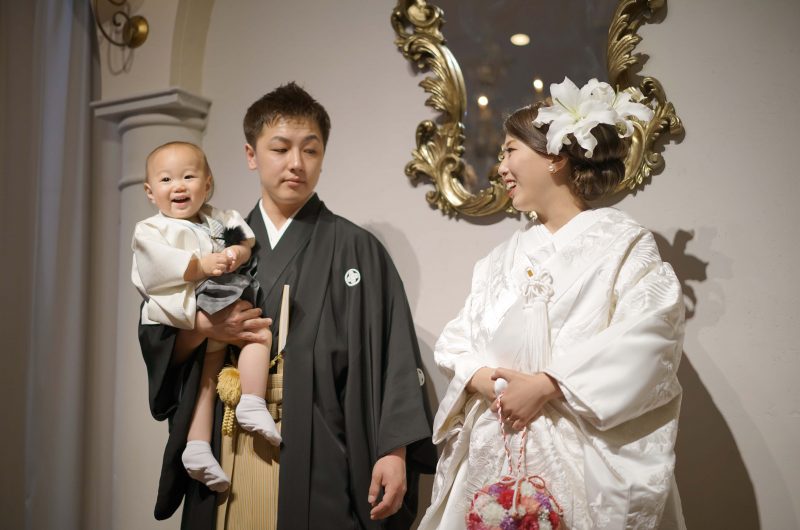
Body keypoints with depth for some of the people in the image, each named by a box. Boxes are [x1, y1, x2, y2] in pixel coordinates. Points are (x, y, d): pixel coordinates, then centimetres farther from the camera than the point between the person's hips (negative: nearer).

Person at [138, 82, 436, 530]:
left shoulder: (355, 249, 0)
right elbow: (155, 340, 12)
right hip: (224, 454, 4)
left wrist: (394, 451, -14)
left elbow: (392, 359, -6)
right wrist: (203, 328, -8)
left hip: (316, 455, -3)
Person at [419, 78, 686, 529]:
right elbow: (458, 339, 10)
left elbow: (646, 339, -19)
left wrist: (546, 386, -21)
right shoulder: (505, 257, 14)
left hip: (579, 456, -5)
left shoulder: (622, 243, -4)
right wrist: (478, 375, -12)